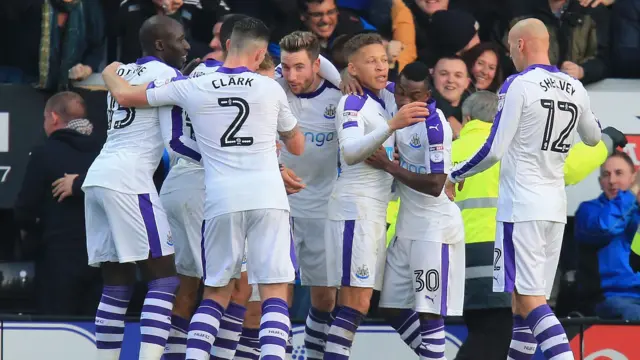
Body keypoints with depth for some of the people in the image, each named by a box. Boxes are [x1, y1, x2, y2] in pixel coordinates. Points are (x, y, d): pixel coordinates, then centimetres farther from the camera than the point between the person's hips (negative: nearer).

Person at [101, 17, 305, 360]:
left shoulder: (192, 88, 4)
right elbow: (297, 146, 19)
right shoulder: (270, 89, 5)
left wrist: (109, 72, 32)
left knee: (216, 293, 15)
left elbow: (125, 95, 11)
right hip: (268, 197, -1)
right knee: (275, 293, -1)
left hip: (222, 202, 1)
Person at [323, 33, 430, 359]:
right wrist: (392, 124, -39)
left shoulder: (385, 98, 13)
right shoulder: (353, 103, -10)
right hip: (354, 208, -9)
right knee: (354, 302, -14)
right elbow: (350, 152, -27)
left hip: (374, 212, 9)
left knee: (358, 304, 6)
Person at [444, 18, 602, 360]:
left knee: (529, 298, -10)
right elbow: (593, 137, 26)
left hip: (521, 206, -7)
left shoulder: (519, 85, -12)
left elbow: (493, 151, -13)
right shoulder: (576, 89, 7)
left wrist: (455, 175, 3)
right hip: (555, 206, 7)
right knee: (524, 298, 12)